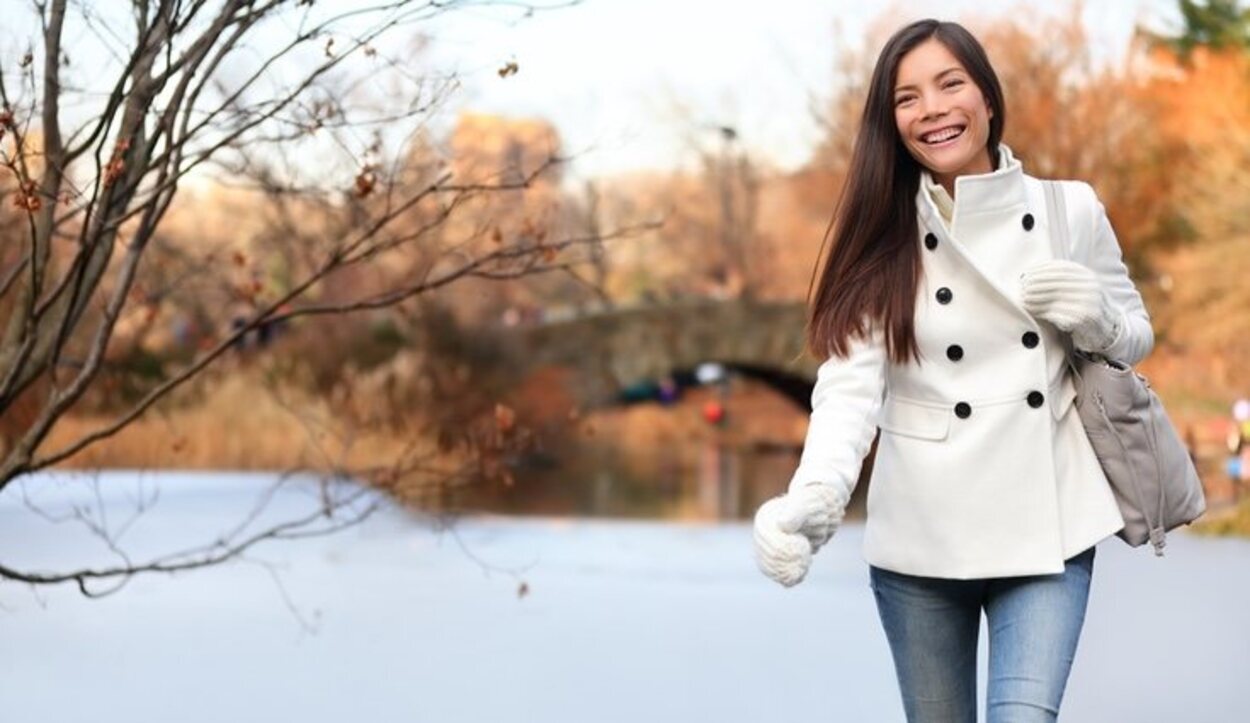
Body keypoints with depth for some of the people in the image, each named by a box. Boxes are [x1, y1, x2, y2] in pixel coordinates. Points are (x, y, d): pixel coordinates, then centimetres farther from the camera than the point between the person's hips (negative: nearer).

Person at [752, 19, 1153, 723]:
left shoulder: (1072, 211, 1)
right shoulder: (886, 240, -2)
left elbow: (1136, 338, 14)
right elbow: (850, 384, -15)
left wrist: (1095, 319, -11)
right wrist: (814, 497, -35)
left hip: (1044, 528, 0)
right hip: (920, 539, 1)